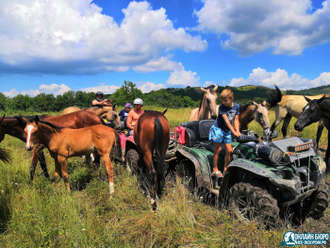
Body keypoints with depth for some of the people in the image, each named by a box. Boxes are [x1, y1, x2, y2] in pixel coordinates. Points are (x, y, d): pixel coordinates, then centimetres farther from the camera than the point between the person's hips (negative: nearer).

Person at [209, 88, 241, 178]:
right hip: (218, 129, -5)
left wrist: (238, 131, -11)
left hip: (227, 131, 5)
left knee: (229, 150, 2)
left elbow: (236, 120, 1)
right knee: (218, 149, -2)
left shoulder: (236, 106, -1)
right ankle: (215, 170, 9)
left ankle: (225, 170, 13)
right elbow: (226, 120, -22)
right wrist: (234, 131, -28)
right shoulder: (221, 107, -16)